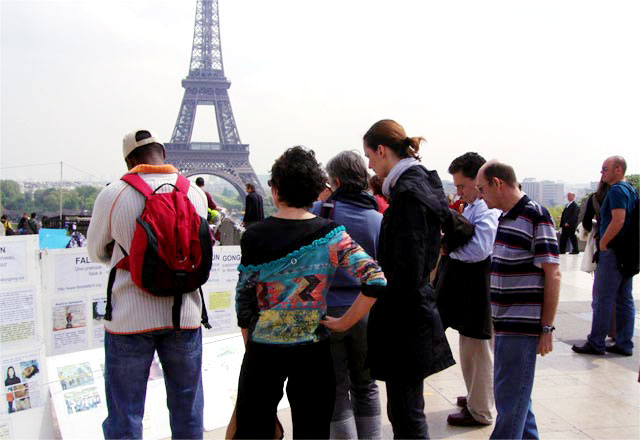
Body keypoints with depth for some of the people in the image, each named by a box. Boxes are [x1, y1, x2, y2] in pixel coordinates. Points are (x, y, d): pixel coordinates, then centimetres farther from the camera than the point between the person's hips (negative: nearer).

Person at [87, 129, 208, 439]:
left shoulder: (112, 194, -10)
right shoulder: (196, 193, -3)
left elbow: (97, 252, 4)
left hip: (129, 317, -2)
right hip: (184, 315, 3)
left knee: (125, 413, 10)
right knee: (187, 407, 18)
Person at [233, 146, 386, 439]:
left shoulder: (254, 236, -7)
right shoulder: (330, 234, -7)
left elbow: (244, 297, -3)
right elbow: (375, 281, -15)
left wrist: (248, 340, 11)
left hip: (263, 348, -1)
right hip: (313, 349, 1)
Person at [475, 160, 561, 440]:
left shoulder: (535, 215, -13)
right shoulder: (505, 217, 13)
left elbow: (553, 274, -15)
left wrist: (547, 327, -16)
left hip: (522, 326, -9)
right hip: (504, 323, 9)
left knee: (510, 398, -3)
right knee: (514, 394, 19)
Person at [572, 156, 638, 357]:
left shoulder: (617, 190, -14)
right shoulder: (631, 190, 16)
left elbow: (618, 221, -25)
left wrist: (603, 244, -15)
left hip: (613, 252, -10)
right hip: (628, 253, 10)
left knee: (602, 299, -3)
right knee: (625, 299, 11)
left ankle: (596, 343, 2)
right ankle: (624, 344, 15)